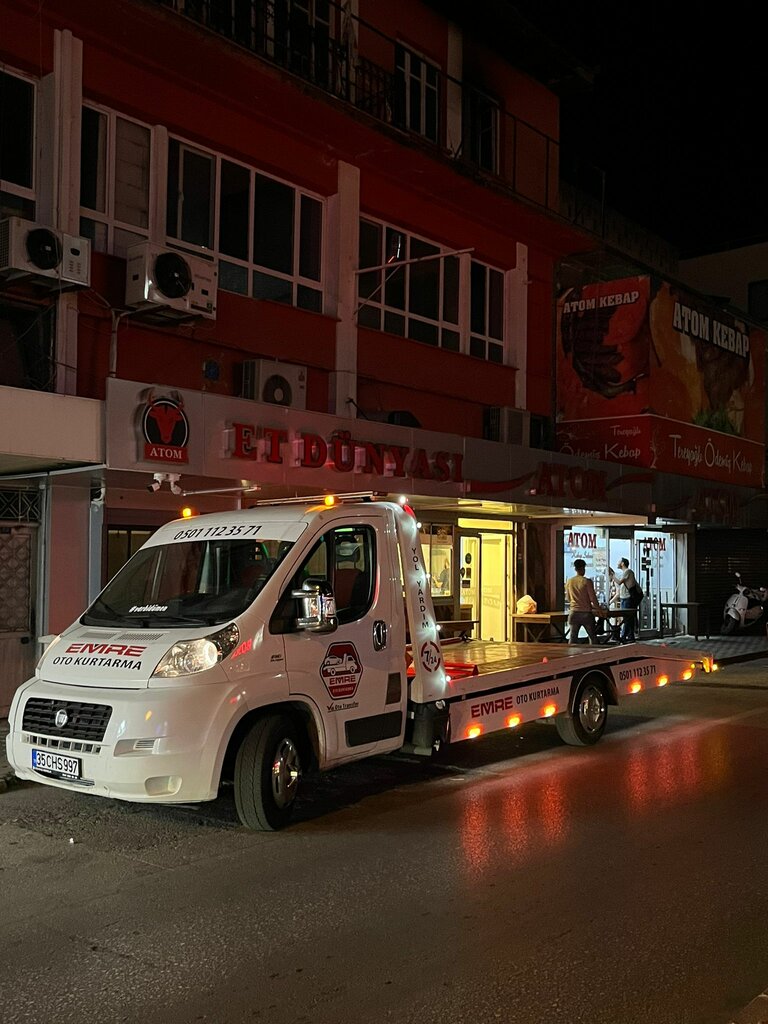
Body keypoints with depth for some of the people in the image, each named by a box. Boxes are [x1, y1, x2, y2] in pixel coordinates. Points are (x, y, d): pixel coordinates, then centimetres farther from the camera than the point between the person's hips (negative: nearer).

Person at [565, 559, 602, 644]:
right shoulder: (587, 581, -10)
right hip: (586, 613, -4)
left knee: (573, 637, 3)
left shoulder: (569, 582, 4)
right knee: (593, 637, 9)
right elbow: (593, 597, -8)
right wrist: (598, 608, 7)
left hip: (573, 612, 4)